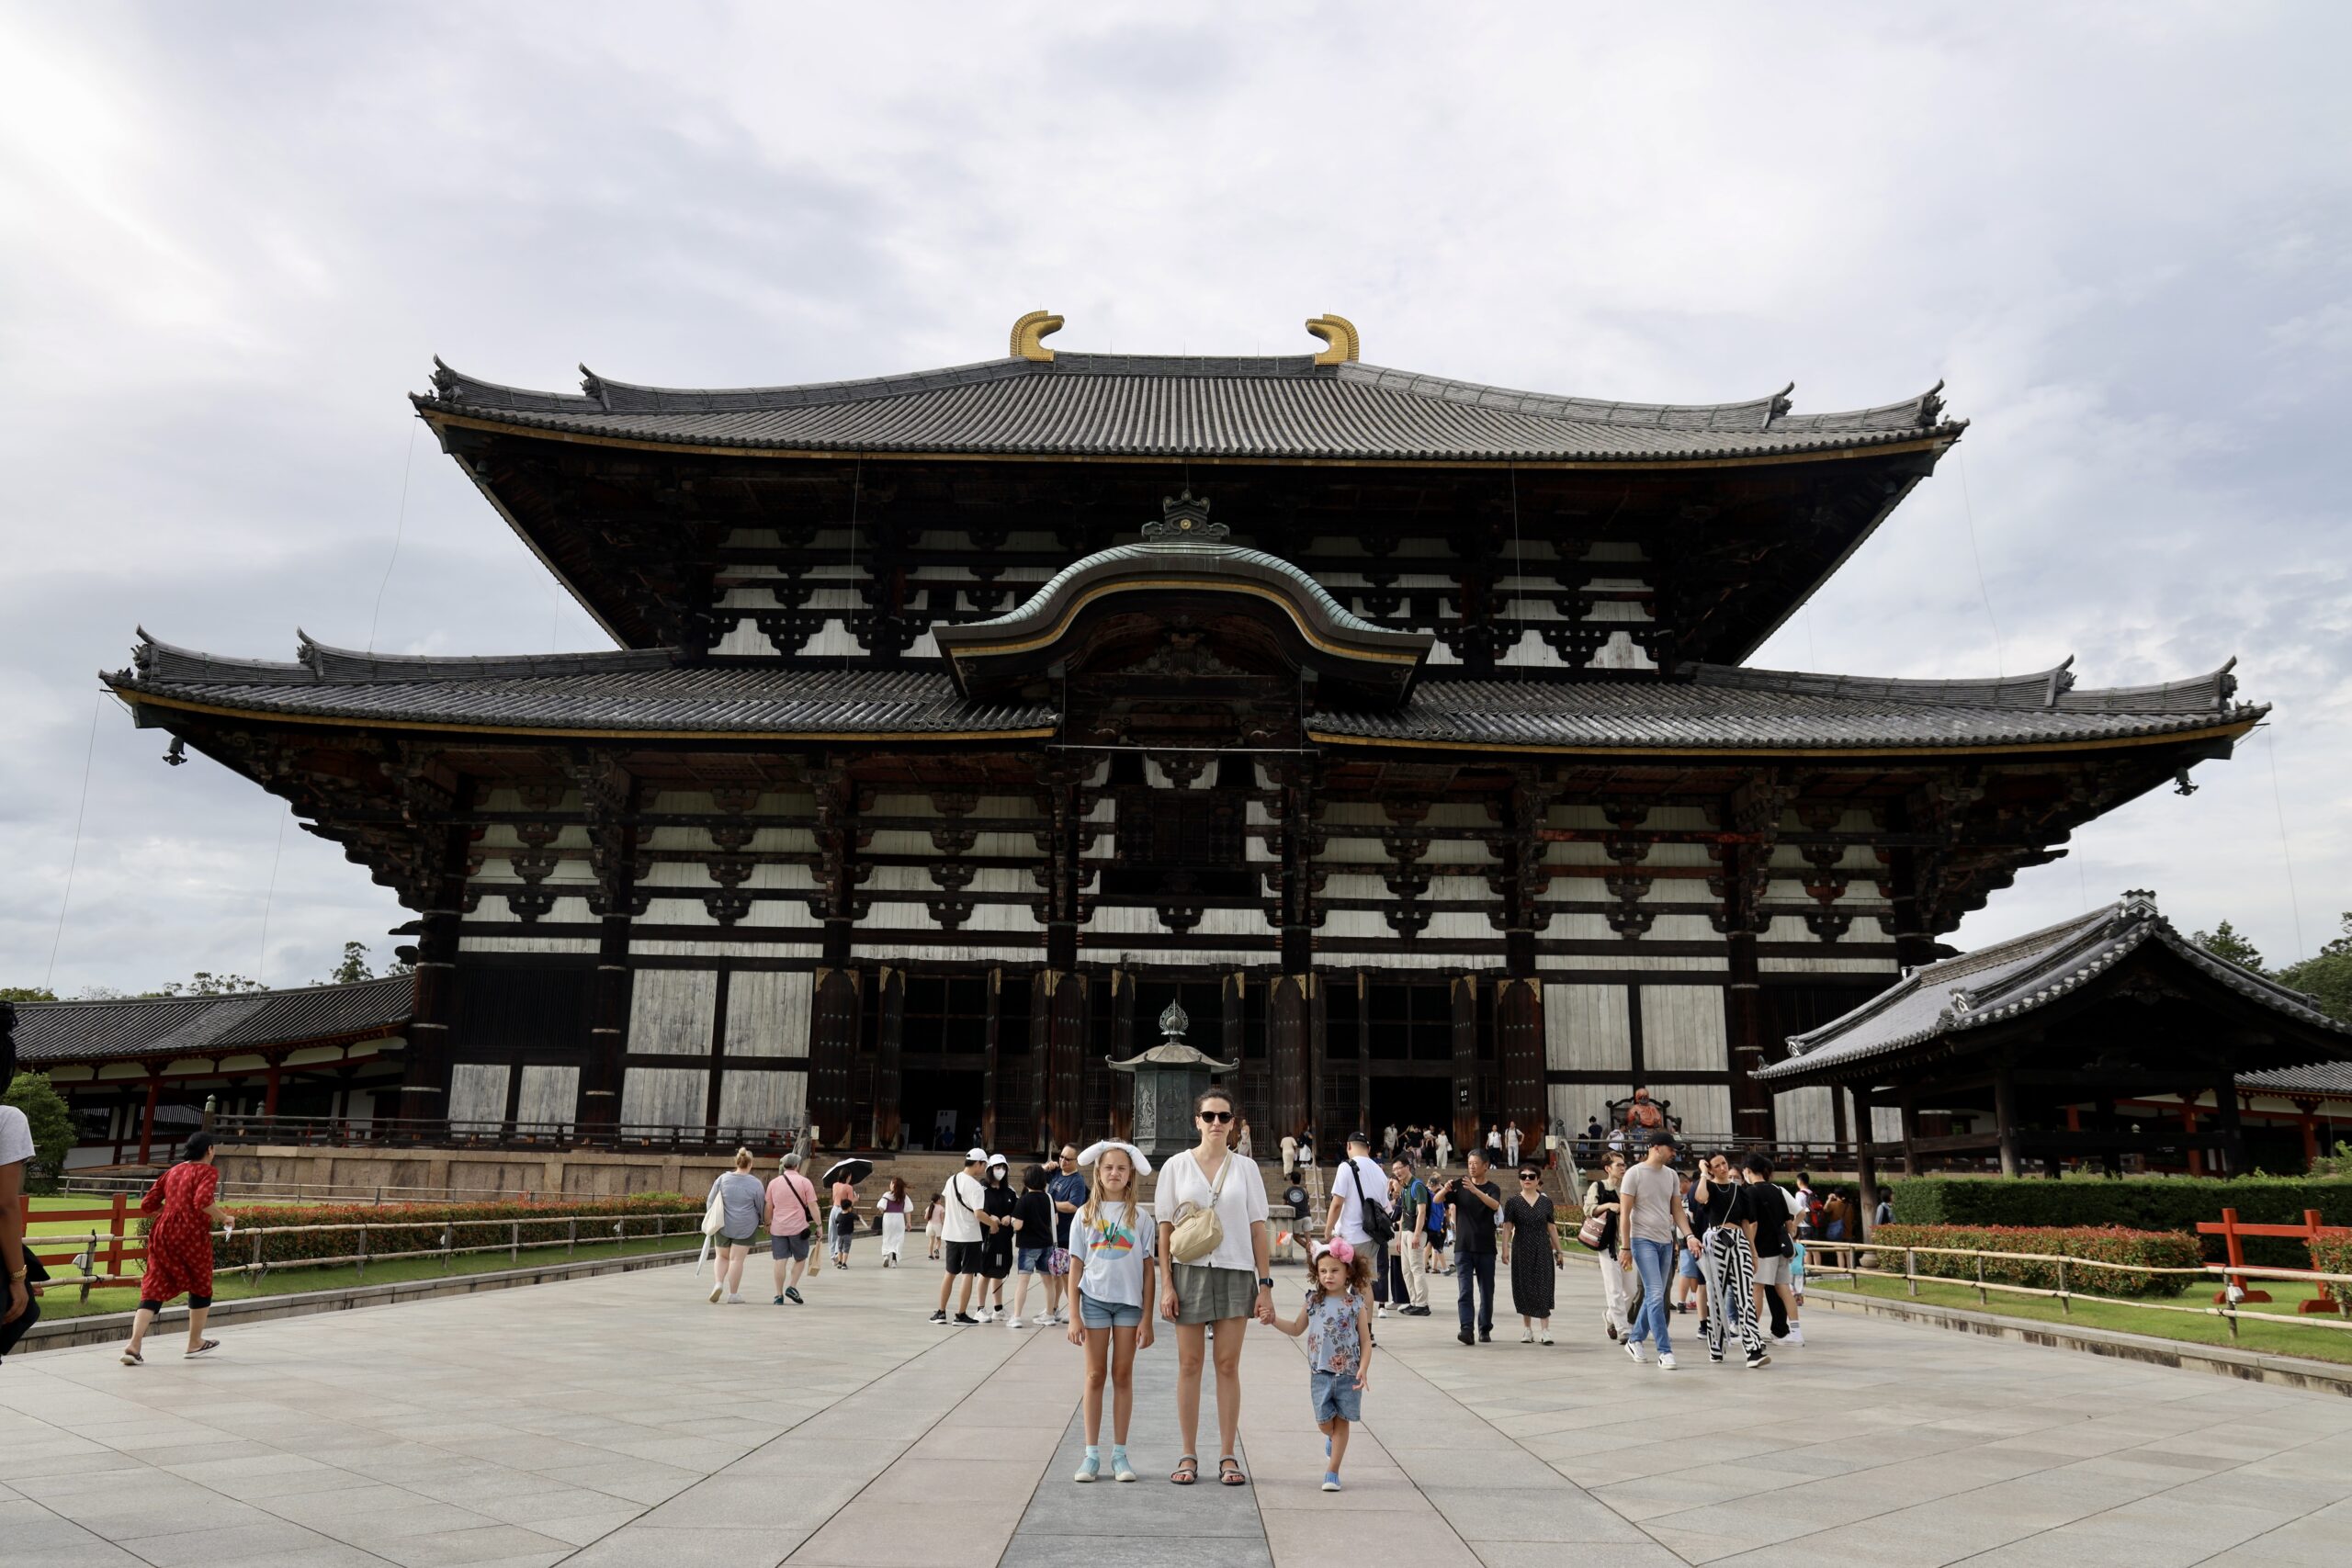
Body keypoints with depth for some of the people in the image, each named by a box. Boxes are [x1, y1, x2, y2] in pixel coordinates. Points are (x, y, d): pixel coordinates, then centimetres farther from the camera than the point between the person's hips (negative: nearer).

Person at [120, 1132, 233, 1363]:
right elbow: (202, 1201, -21)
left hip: (163, 1232, 5)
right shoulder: (208, 1171, -4)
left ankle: (134, 1346, -13)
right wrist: (224, 1218, -9)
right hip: (192, 1234, -5)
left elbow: (147, 1206, 15)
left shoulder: (173, 1171, 17)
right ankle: (195, 1343, 27)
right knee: (201, 1286, 15)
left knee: (154, 1289, 3)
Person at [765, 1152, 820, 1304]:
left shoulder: (773, 1183, 7)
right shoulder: (804, 1182, -2)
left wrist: (768, 1224, 22)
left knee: (780, 1261, 4)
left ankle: (779, 1295, 2)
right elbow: (812, 1206, -5)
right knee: (800, 1259, 13)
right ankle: (792, 1287, -1)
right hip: (798, 1227, -2)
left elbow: (768, 1207, 10)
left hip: (778, 1228, 3)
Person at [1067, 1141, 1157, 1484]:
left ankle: (1120, 1454, 14)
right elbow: (1076, 1266, 3)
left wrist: (1147, 1318, -3)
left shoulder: (1140, 1216, 0)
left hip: (1130, 1301, 0)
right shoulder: (1085, 1215, 2)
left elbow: (1149, 1268, 1)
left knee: (1123, 1375, 6)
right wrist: (1074, 1315, -3)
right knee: (1095, 1375, 5)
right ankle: (1092, 1454, 11)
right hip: (1094, 1298, 0)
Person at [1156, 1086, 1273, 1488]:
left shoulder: (1245, 1169, 5)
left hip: (1236, 1273, 0)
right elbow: (1166, 1227, 2)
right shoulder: (1176, 1166, 2)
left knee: (1228, 1365, 3)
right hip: (1190, 1271, 0)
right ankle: (1188, 1455, 13)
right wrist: (1167, 1284, -4)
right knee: (1189, 1364, 4)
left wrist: (1265, 1285, -1)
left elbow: (1257, 1228, 4)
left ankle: (1227, 1456, 12)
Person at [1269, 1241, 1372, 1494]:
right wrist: (1273, 1319, 2)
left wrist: (1363, 1369, -15)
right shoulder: (1314, 1301, 3)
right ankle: (1333, 1438, 38)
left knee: (1341, 1421, 4)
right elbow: (1296, 1328, 16)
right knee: (1324, 1422, 2)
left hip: (1348, 1373, -2)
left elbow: (1366, 1341, -2)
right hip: (1321, 1372, 2)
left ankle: (1333, 1471, 14)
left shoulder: (1355, 1304, -5)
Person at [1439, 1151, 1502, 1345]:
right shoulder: (1460, 1184, 5)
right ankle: (1467, 1329, -16)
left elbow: (1495, 1205, -22)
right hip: (1463, 1247, 0)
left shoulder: (1492, 1188, 1)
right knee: (1465, 1291, -10)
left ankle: (1485, 1329, 21)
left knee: (1486, 1292, 7)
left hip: (1485, 1249, 0)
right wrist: (1445, 1190, -28)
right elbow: (1437, 1200, -5)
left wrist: (1475, 1190, -38)